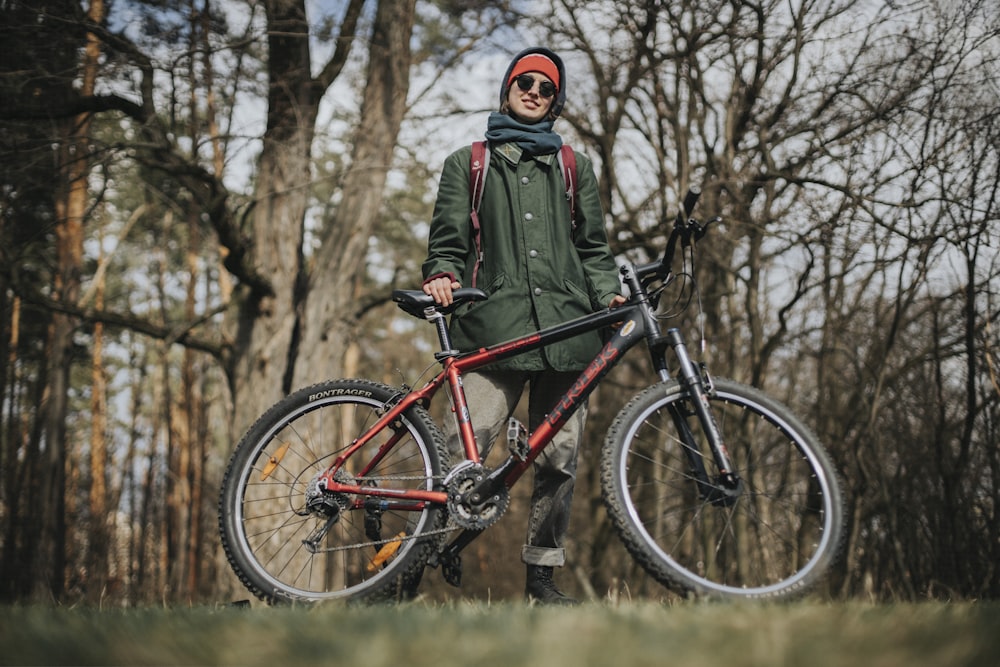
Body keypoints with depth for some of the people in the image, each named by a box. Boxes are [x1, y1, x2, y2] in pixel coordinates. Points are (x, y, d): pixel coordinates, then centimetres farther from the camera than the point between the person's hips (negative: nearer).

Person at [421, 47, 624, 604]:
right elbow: (449, 238, 13)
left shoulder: (575, 168, 23)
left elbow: (593, 247, 21)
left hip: (566, 328, 2)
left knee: (560, 455, 0)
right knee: (464, 449, -16)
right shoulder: (468, 163, 19)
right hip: (497, 328, -2)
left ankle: (542, 575, 11)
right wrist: (442, 275, -8)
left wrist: (608, 293, 2)